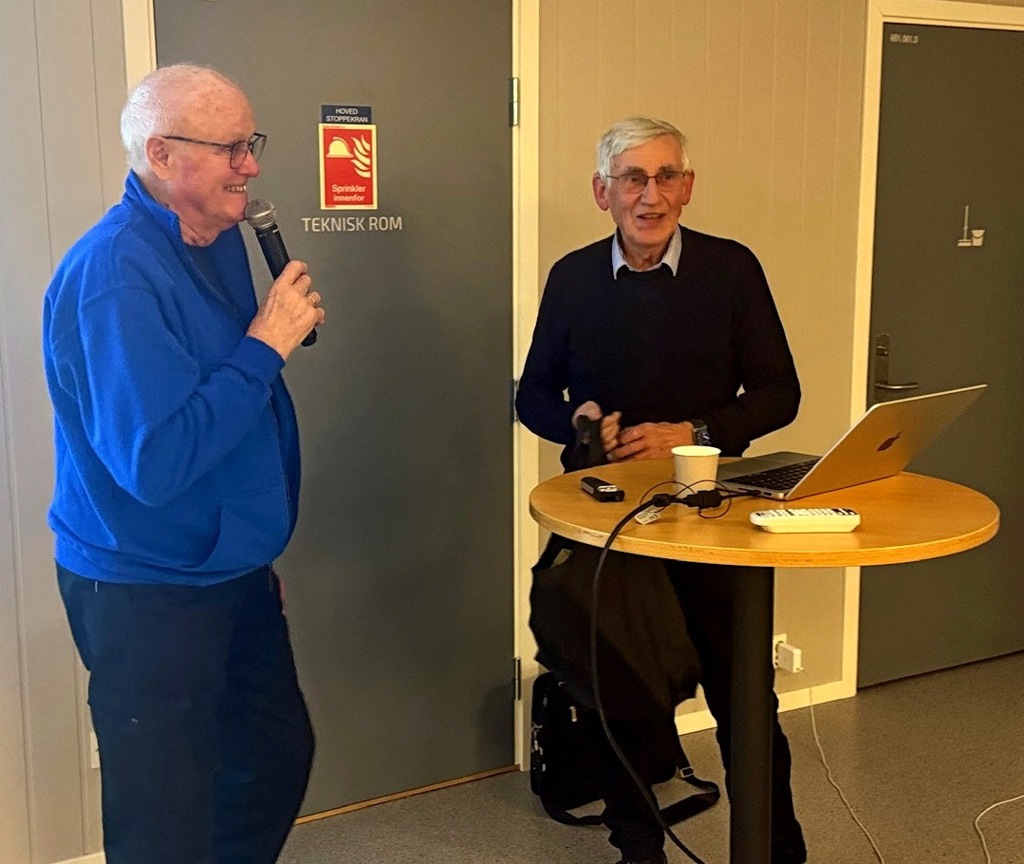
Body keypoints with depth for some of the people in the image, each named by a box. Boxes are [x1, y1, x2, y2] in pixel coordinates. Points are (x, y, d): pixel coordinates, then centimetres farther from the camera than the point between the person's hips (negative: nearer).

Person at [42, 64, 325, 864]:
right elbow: (153, 463, -30)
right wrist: (266, 347, -26)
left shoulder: (220, 238, 4)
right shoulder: (114, 275, -24)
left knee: (279, 757, 21)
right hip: (148, 596, -9)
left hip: (233, 572, 9)